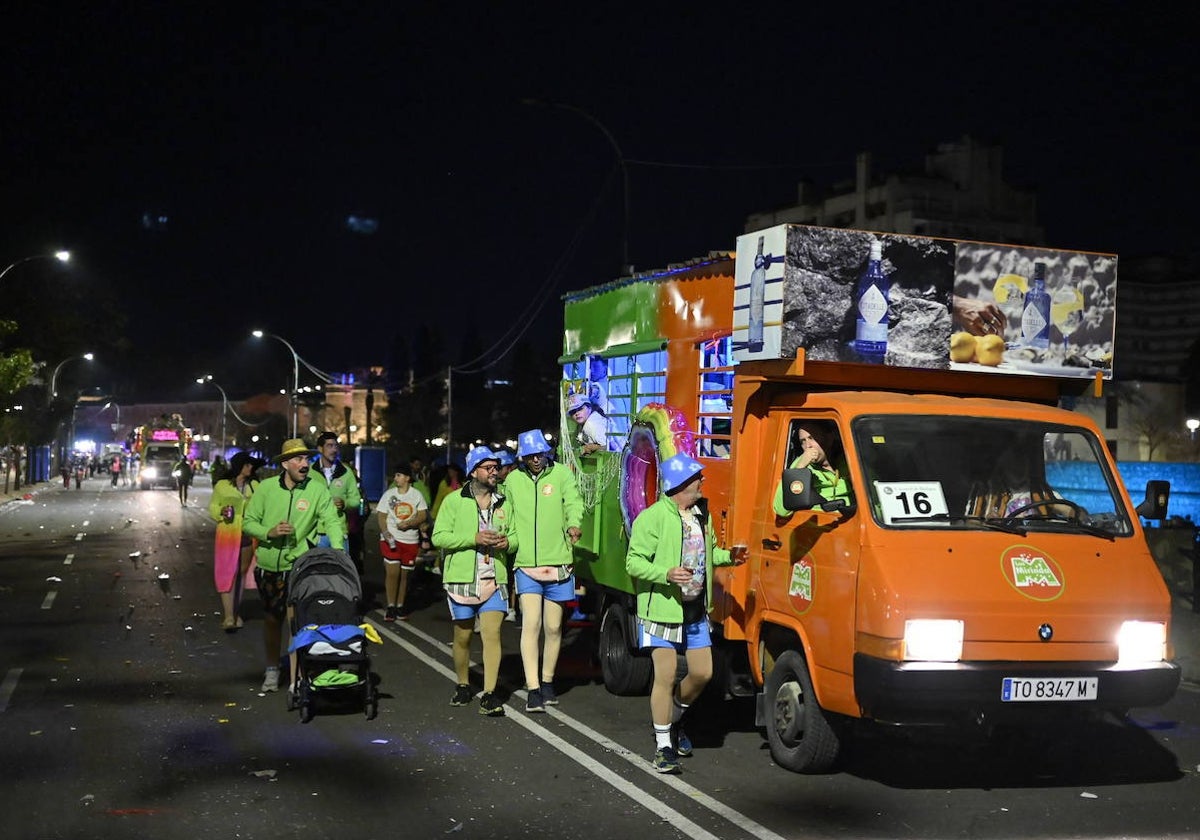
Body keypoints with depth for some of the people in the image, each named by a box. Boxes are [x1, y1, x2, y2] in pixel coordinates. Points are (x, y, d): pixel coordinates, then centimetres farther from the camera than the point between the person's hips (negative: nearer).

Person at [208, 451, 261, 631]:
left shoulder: (254, 485, 7)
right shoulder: (222, 485, 0)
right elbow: (212, 507, 7)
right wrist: (221, 512, -14)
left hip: (248, 535, 3)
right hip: (227, 534, -3)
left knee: (241, 573, 11)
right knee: (227, 574, -8)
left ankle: (236, 613, 22)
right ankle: (228, 616, -10)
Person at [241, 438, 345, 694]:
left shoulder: (317, 489, -6)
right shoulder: (266, 488, -3)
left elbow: (331, 520, -13)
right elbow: (248, 522, 1)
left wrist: (337, 549, -29)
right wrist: (270, 532, -17)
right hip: (268, 564, 2)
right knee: (271, 619, 13)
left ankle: (296, 677, 0)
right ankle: (272, 670, 32)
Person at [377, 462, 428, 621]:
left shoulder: (416, 495, 5)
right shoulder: (388, 494, 5)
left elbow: (423, 516, 2)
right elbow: (381, 517, 4)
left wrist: (408, 523, -16)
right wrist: (385, 533, -14)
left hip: (410, 541, 1)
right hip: (390, 539, 0)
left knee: (404, 574, 6)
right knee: (392, 572, -9)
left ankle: (401, 606, 16)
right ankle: (391, 607, -1)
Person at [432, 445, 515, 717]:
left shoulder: (503, 502, 11)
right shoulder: (454, 501, 0)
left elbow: (515, 533, 20)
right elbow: (439, 536, -7)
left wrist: (507, 542, -4)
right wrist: (474, 538, -17)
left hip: (494, 579, 2)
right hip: (461, 579, -2)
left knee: (492, 634, -10)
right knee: (463, 636, 10)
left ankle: (489, 696, -9)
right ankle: (462, 686, 31)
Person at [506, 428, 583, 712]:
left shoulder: (561, 473, 0)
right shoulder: (513, 480, 7)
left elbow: (573, 502, -15)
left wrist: (573, 525, -34)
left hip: (558, 563, 0)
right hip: (526, 564, 1)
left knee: (553, 627, 8)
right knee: (531, 624, -10)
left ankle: (547, 681, 26)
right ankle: (533, 689, -9)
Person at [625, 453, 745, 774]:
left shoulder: (702, 513, 10)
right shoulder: (653, 517, -15)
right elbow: (634, 562, -15)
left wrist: (729, 556, 7)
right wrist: (667, 574, -28)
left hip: (696, 611, 7)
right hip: (662, 610, -7)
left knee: (702, 673, 10)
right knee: (666, 677, -6)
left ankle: (674, 719, 37)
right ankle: (663, 746, 7)